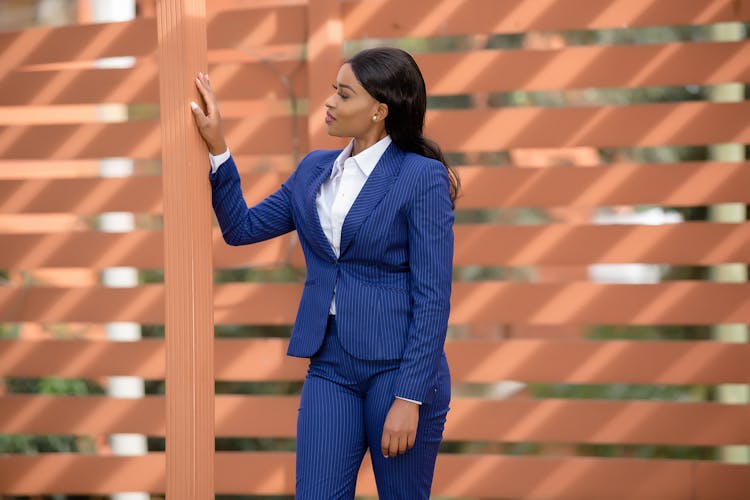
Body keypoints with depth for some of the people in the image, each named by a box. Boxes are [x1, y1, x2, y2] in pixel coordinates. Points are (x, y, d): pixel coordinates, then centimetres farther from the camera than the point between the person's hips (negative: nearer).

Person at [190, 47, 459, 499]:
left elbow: (433, 297, -13)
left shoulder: (422, 177, -10)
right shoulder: (314, 170, 11)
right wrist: (217, 147, 6)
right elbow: (242, 228, 16)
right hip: (330, 365, 6)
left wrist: (409, 398, -17)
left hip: (397, 365, -5)